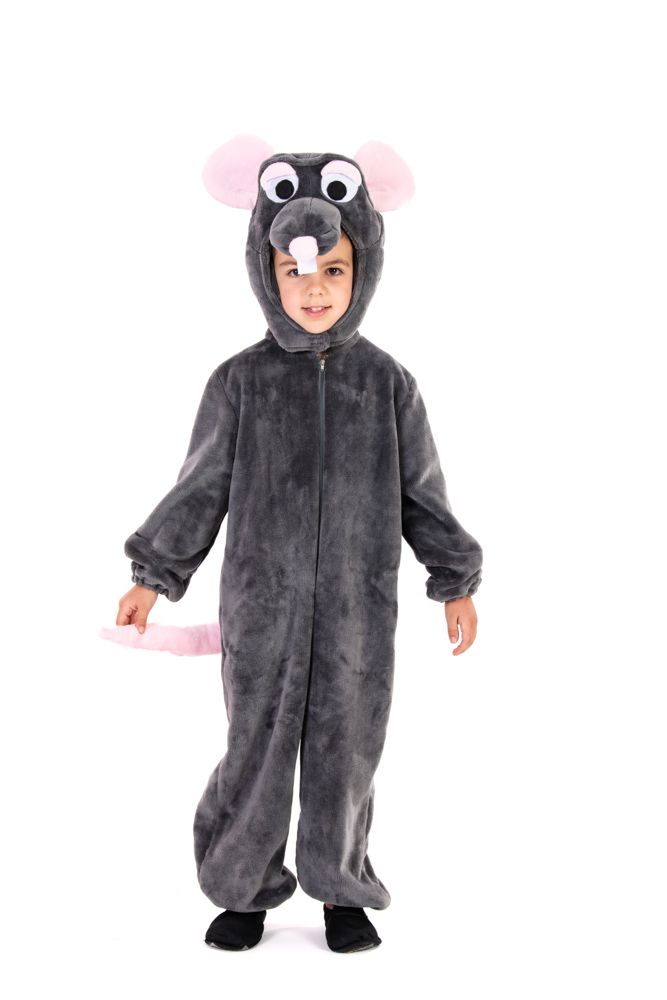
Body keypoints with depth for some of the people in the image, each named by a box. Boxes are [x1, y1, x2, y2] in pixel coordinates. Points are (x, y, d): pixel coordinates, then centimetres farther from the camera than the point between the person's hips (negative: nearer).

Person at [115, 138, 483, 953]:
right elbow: (201, 490, 4)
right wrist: (152, 578, 6)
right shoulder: (239, 382, -2)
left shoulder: (387, 383, 0)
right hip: (261, 607, 0)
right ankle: (246, 888, 29)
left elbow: (421, 496, 7)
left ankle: (340, 890, 30)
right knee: (255, 751, 9)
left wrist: (455, 584, 10)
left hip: (357, 611, 1)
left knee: (345, 751, 10)